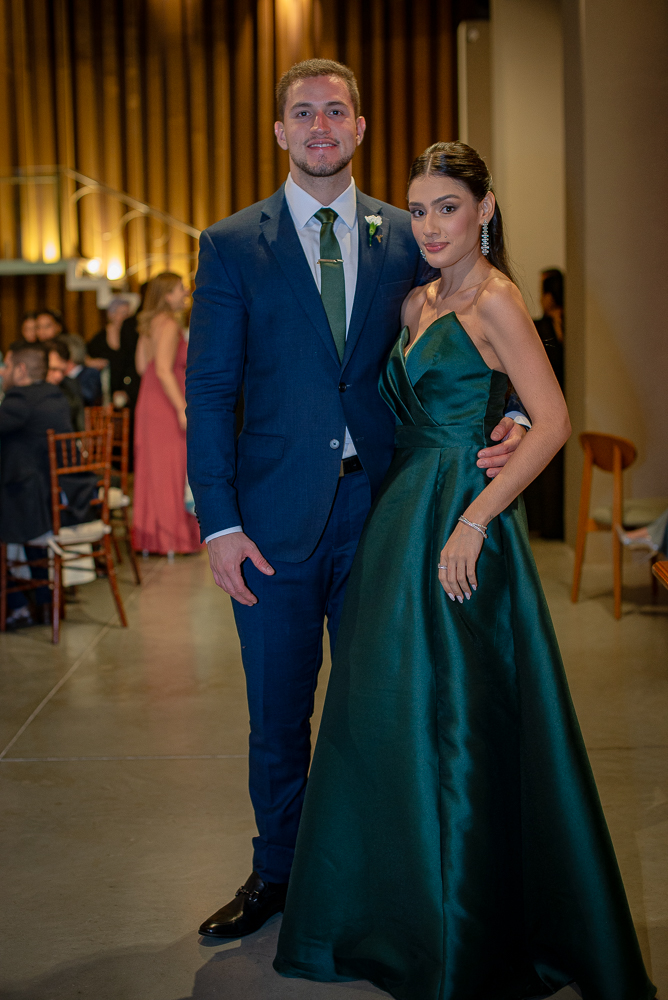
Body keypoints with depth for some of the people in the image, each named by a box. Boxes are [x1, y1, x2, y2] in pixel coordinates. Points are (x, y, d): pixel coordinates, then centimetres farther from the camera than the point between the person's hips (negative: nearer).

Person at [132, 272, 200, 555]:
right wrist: (183, 409, -23)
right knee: (171, 469, -5)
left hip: (149, 402, 9)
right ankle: (171, 536, -2)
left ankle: (149, 535, 16)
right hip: (165, 406, -9)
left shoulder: (149, 324, 14)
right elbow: (163, 371, -22)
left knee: (152, 469, 12)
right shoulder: (169, 325, -14)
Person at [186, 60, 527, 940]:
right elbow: (209, 393, -3)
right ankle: (278, 874, 30)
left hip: (380, 504, 1)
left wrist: (509, 421, -11)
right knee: (278, 712, 11)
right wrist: (219, 522, -10)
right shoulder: (231, 246, 1)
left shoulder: (405, 238, 6)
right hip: (278, 513, -1)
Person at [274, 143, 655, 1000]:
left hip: (458, 530, -8)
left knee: (451, 724, -1)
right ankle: (397, 910, 31)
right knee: (385, 717, 13)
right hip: (400, 515, 8)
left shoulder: (494, 300, -11)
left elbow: (552, 422, -19)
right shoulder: (419, 302, 14)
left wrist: (473, 522, -22)